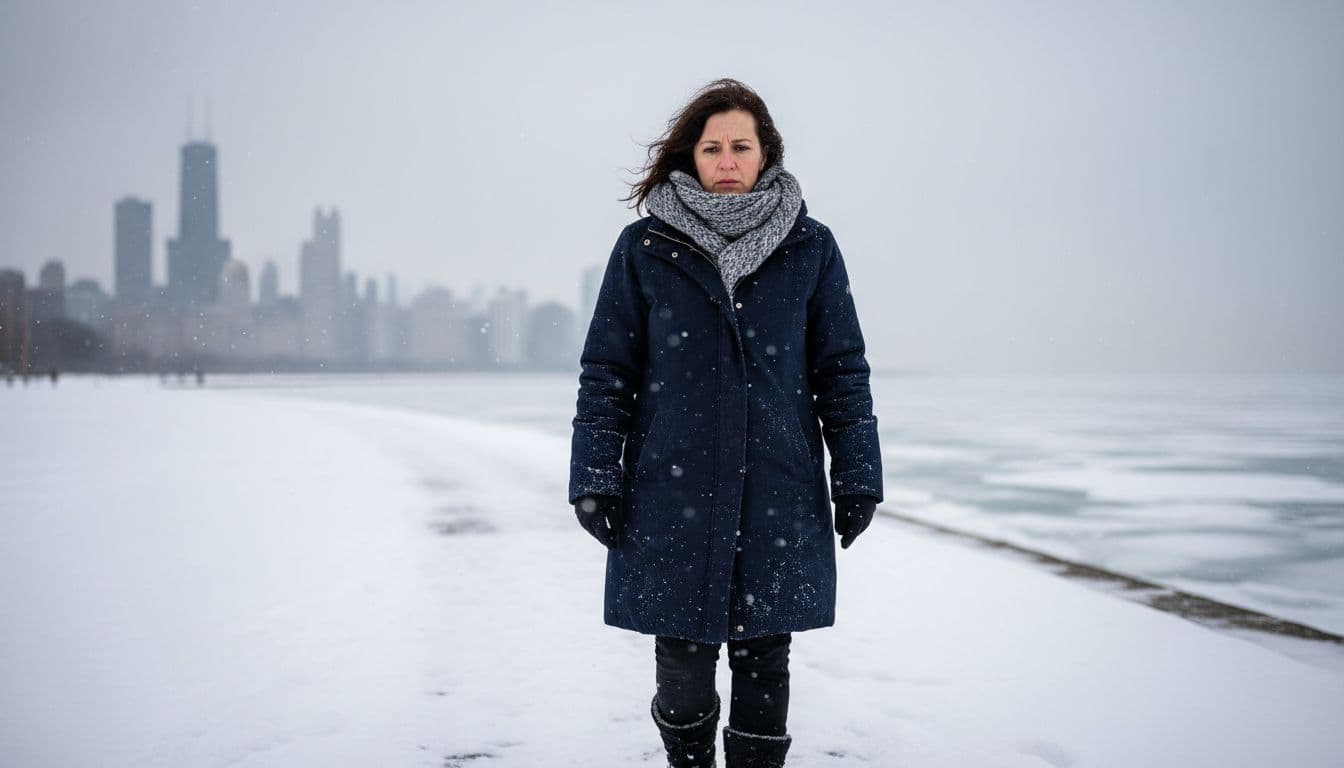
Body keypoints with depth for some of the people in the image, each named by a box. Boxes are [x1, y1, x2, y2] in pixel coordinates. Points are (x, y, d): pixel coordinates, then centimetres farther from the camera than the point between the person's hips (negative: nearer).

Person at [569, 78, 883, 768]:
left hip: (780, 497, 1)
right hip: (671, 497, 0)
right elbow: (606, 372, 4)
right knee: (682, 666, 7)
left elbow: (842, 370, 7)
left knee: (764, 665, 6)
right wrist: (595, 479, -1)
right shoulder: (645, 247, 2)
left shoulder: (810, 247, 5)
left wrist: (856, 478, 4)